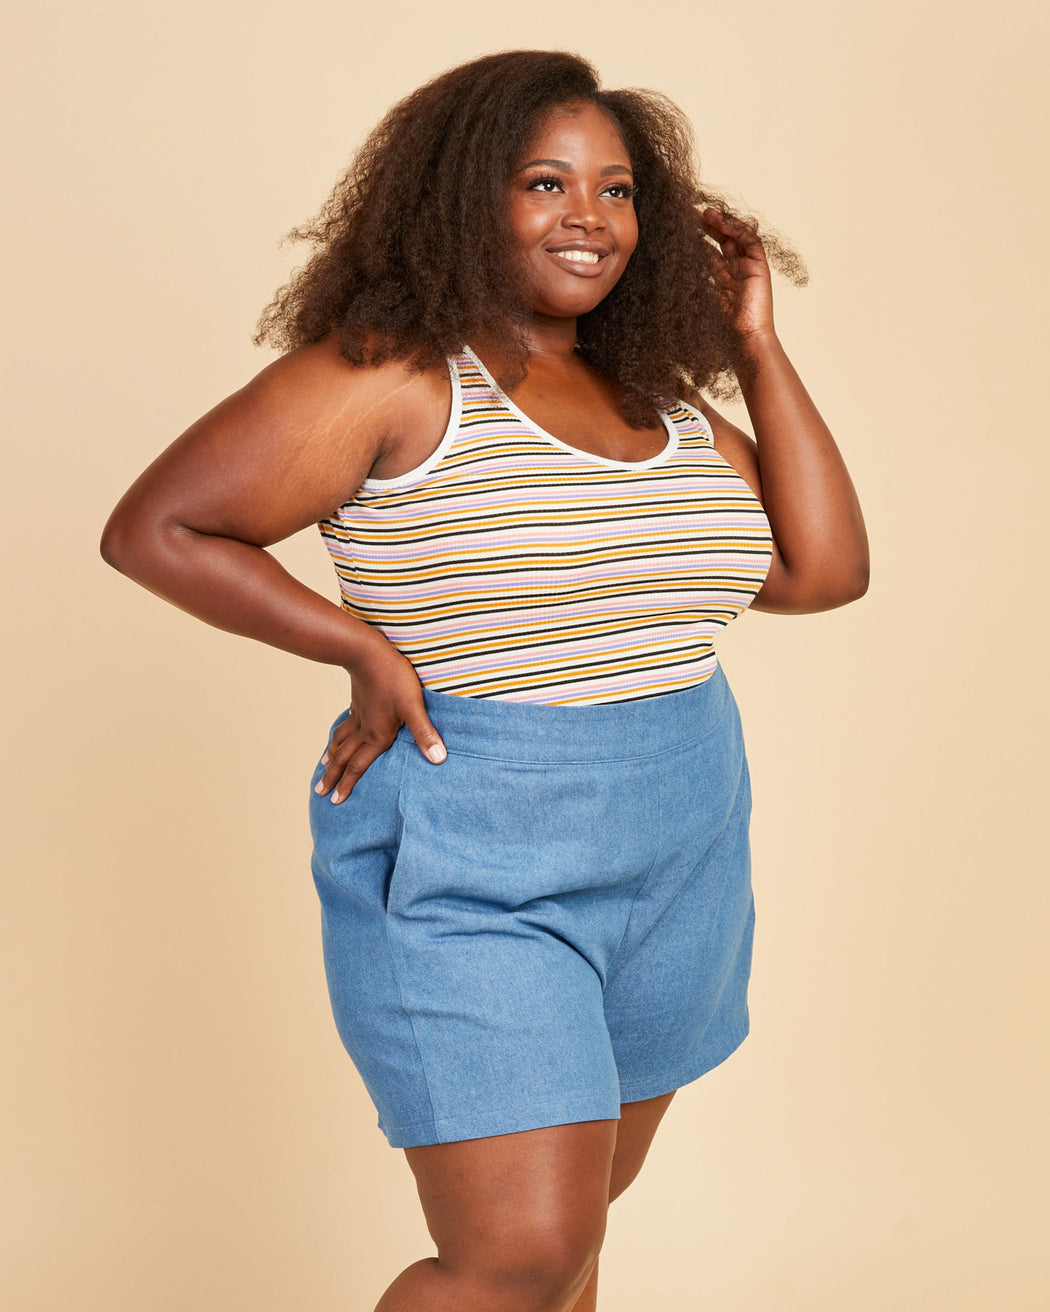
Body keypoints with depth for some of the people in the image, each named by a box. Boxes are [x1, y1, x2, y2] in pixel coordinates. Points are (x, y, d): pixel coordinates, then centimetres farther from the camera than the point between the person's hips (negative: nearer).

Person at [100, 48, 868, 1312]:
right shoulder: (393, 375, -11)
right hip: (471, 876, -7)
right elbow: (153, 528, -11)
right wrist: (366, 649, -17)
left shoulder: (666, 406, 9)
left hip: (676, 870, 7)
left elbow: (824, 570, 2)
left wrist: (760, 353, 1)